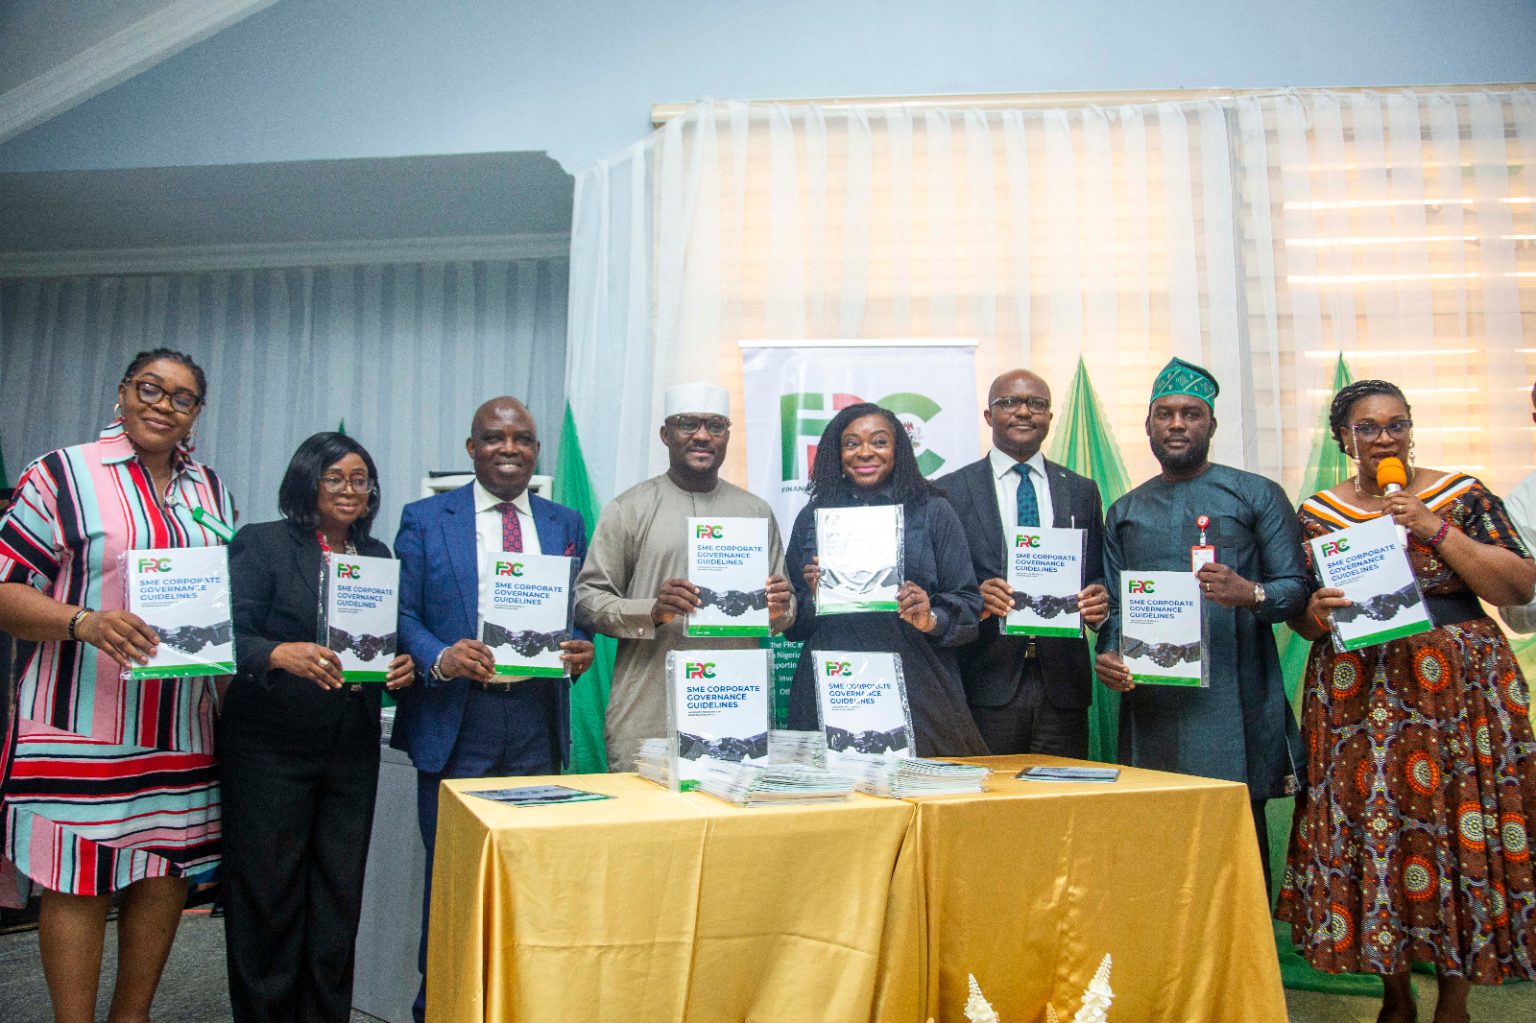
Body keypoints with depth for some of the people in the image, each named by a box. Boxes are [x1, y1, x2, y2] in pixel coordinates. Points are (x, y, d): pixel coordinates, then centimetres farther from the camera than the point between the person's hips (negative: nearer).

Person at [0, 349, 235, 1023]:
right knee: (76, 879, 1)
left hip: (183, 726, 5)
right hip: (81, 723, -5)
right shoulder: (63, 474, -3)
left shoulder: (211, 491, 14)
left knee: (167, 869, 10)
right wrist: (84, 622, -25)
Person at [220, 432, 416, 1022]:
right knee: (269, 896, 5)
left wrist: (403, 665, -7)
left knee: (339, 898, 9)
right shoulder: (262, 543, -3)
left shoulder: (377, 555, 11)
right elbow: (232, 636, -13)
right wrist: (281, 654, -32)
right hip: (269, 748, -4)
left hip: (352, 752, 4)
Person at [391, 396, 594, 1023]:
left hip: (538, 727, 2)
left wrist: (581, 649, -9)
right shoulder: (425, 519, 4)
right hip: (455, 725, -2)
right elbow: (400, 612, 0)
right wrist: (440, 657, -19)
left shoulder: (566, 525, 11)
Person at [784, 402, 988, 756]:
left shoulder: (933, 512, 6)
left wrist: (931, 619, -16)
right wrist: (814, 598, -6)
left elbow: (968, 605, 3)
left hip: (918, 692, -1)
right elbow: (792, 625, 14)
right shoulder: (812, 517, 11)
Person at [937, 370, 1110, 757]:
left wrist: (1098, 602, -9)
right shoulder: (951, 491, 3)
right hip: (988, 682, -3)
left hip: (1062, 683, 3)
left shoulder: (1082, 491, 12)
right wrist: (976, 598, -18)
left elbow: (1098, 580, 13)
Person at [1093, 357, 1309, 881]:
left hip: (1234, 705, -2)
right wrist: (1107, 655, -4)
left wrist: (1252, 595, -21)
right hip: (1150, 705, 3)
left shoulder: (1257, 495, 7)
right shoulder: (1124, 513, 17)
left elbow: (1296, 587, 1)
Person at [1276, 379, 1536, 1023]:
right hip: (1355, 697, 1)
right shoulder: (1317, 514, 7)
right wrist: (1314, 614, -14)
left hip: (1459, 690, -1)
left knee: (1459, 831, -3)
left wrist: (1435, 529, -13)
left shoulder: (1461, 495, 4)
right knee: (1368, 833, 0)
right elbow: (1297, 614, 9)